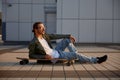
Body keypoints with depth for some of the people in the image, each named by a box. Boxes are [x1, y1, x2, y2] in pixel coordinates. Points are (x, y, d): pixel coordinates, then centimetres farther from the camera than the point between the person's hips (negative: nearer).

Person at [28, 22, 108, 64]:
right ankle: (96, 60, 2)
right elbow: (31, 55, -14)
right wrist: (44, 56, -24)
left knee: (67, 40, 2)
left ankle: (77, 57, 8)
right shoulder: (33, 43, -21)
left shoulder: (44, 35, 0)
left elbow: (55, 36, 7)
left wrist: (69, 36, 4)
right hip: (54, 58, -8)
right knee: (75, 54, -11)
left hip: (55, 51, 8)